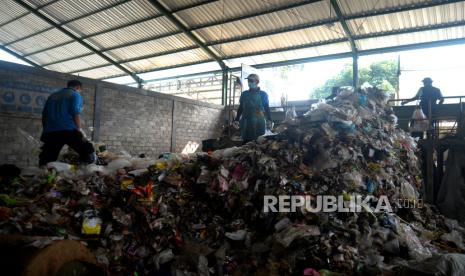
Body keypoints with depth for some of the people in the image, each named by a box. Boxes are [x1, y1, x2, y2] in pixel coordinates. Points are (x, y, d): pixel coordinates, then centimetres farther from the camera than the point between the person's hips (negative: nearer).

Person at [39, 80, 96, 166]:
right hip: (68, 130, -6)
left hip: (50, 132, 6)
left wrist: (46, 130, 32)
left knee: (46, 162, 8)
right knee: (89, 154, -1)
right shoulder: (75, 95, 8)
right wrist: (79, 129, -5)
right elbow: (75, 112, -7)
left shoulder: (53, 95, 26)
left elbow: (44, 114, 25)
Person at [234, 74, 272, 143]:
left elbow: (267, 108, 1)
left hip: (258, 122, -3)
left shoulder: (263, 94, 3)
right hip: (245, 122, 3)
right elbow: (240, 108, 16)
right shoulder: (244, 94, 12)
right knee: (245, 142, 2)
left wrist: (269, 120, -9)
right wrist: (236, 120, 11)